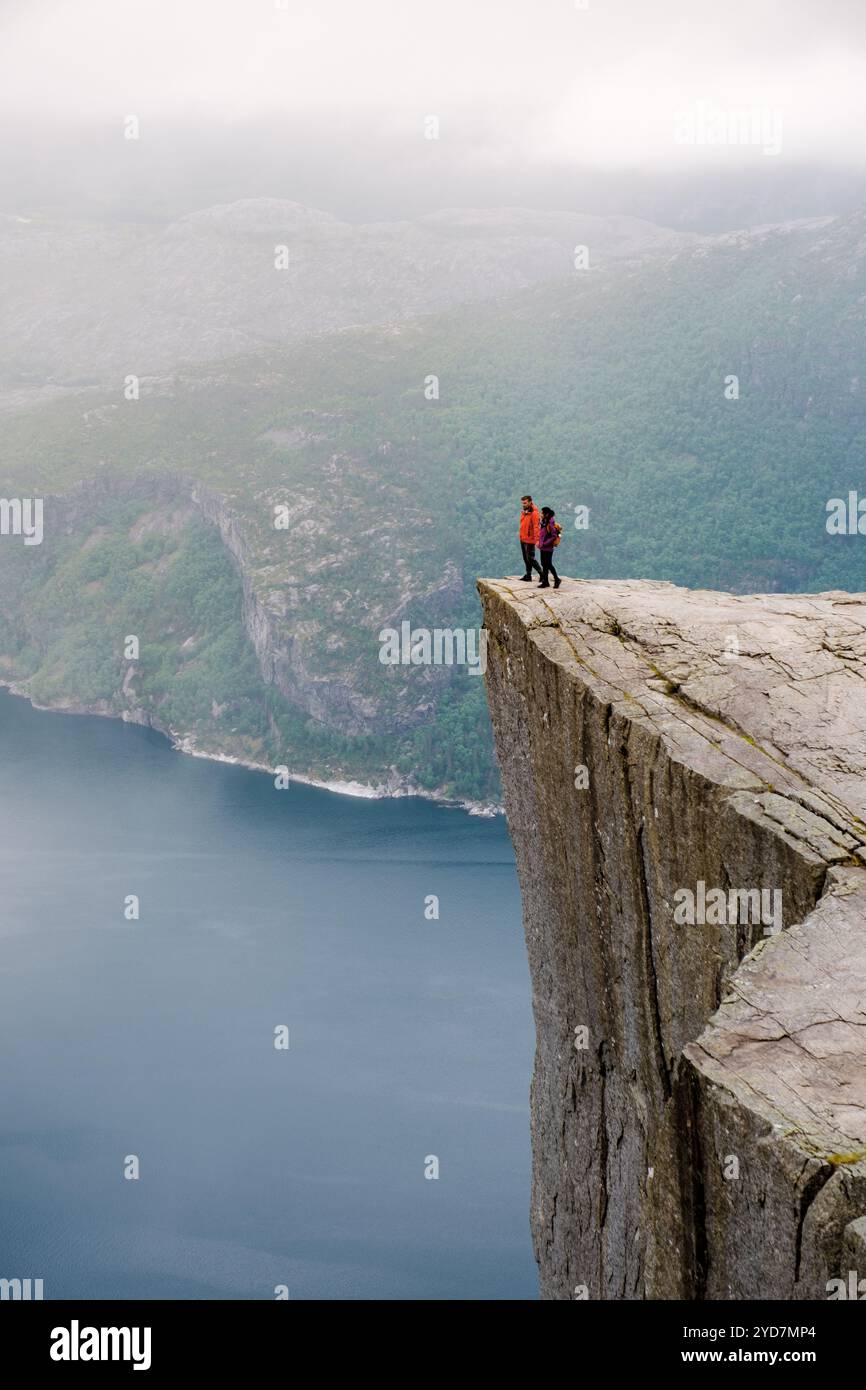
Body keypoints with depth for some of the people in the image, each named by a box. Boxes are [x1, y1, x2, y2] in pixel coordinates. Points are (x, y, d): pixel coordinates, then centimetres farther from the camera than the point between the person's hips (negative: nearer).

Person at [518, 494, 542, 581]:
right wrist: (521, 536, 11)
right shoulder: (523, 512, 10)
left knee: (531, 558, -7)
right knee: (526, 558, 12)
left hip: (530, 540, -8)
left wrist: (537, 540, -26)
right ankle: (528, 575, 20)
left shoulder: (534, 513, -15)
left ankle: (541, 573, 4)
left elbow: (536, 527, -20)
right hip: (523, 539, 8)